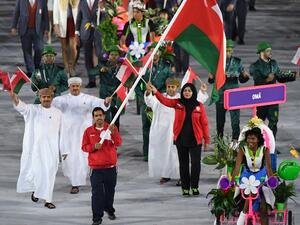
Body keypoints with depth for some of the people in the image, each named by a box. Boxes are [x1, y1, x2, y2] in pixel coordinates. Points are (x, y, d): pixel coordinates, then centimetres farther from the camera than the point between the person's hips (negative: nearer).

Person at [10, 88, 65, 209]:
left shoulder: (57, 113, 7)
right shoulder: (33, 110, 1)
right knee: (35, 171, -1)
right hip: (35, 147, -1)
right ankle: (35, 190, 29)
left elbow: (61, 132, 10)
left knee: (49, 173, -3)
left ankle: (47, 199, 3)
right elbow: (22, 107, -20)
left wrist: (63, 150, 10)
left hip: (51, 148, 1)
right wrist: (15, 99, -43)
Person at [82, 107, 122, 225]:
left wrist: (113, 133, -27)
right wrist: (93, 147, -16)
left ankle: (109, 210, 37)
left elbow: (118, 143, -10)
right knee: (97, 193, -7)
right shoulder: (89, 131, 2)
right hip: (96, 168, -1)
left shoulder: (112, 128, 1)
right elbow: (84, 147, 3)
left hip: (110, 167, 1)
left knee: (110, 191, 14)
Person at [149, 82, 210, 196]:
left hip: (195, 140, -1)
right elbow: (165, 101, -13)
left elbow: (204, 123, 1)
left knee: (196, 163, -3)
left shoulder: (199, 106, -1)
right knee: (183, 164, 8)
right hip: (181, 139, 1)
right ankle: (185, 187, 17)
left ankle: (194, 186, 13)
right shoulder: (178, 103, 1)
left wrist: (206, 140, 0)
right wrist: (156, 92, -31)